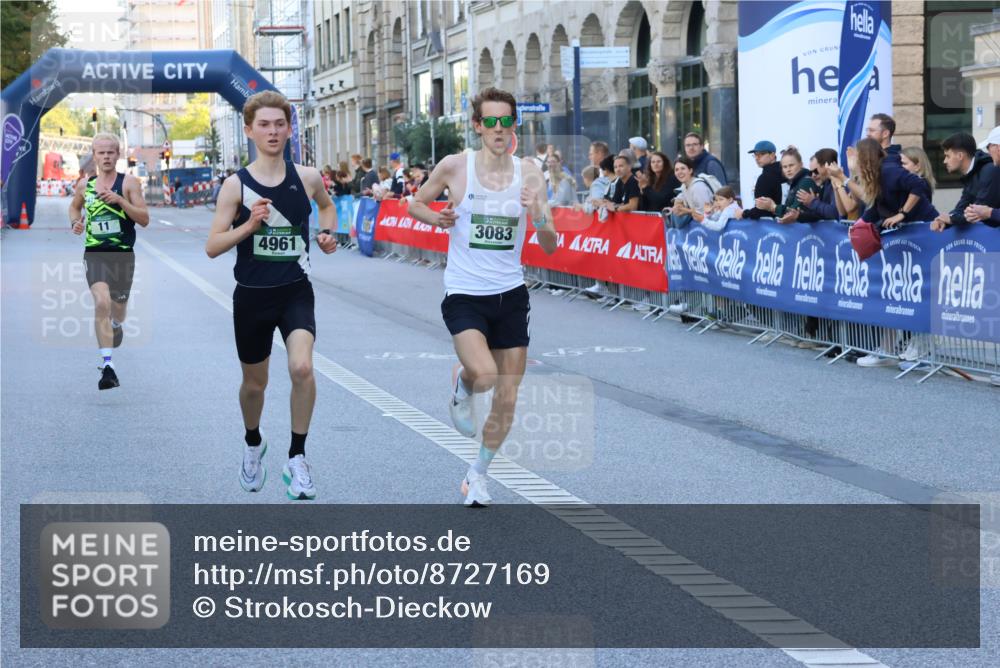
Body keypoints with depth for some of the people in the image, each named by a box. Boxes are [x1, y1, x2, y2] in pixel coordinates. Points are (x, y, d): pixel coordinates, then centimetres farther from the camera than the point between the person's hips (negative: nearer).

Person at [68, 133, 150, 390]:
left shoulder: (129, 183, -3)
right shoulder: (85, 185, 6)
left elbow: (144, 219, -8)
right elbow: (75, 206, 28)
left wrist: (120, 200, -21)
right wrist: (75, 223, 6)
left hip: (123, 254, 0)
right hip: (94, 253, 0)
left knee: (117, 309, 15)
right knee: (101, 303, -22)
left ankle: (116, 325, 56)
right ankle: (107, 365, -24)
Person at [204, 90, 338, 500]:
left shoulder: (307, 178, -1)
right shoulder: (237, 185, -7)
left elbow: (326, 205, 24)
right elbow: (212, 247, -9)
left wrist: (327, 233, 4)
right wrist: (249, 225, -23)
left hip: (296, 293, 0)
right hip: (252, 297, 0)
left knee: (302, 368, -24)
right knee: (254, 383, 15)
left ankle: (297, 459, -9)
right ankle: (253, 445, 45)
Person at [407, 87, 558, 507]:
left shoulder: (528, 172, 0)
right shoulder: (455, 166, -6)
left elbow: (550, 247, 1)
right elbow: (415, 204, 12)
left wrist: (540, 219, -21)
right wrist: (437, 219, -10)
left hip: (510, 295, 3)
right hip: (464, 295, -3)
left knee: (506, 400, 6)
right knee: (484, 373, -28)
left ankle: (478, 475, 29)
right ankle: (461, 387, 10)